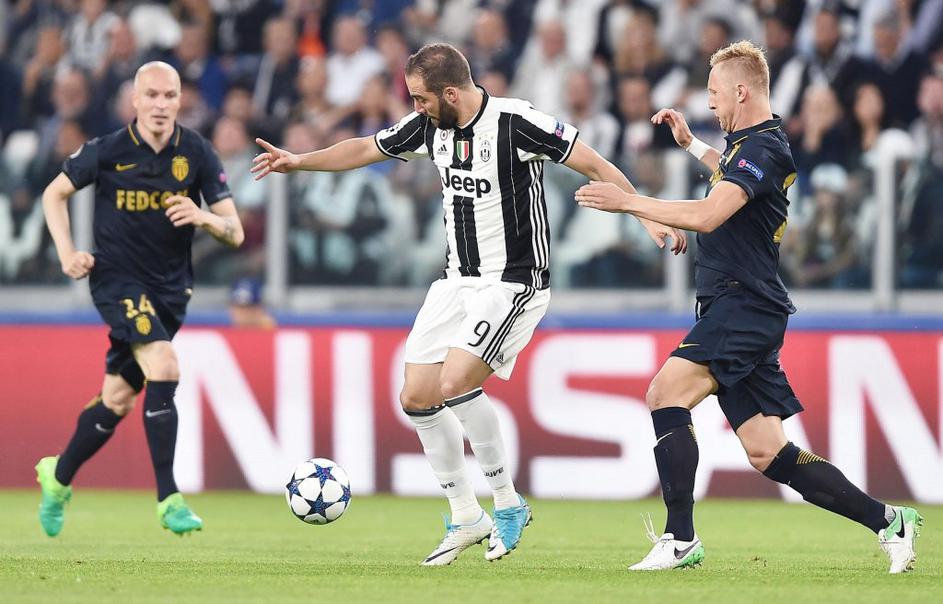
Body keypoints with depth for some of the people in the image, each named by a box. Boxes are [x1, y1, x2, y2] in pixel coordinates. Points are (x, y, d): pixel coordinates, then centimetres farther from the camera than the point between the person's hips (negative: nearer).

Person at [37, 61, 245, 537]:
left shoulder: (197, 154, -6)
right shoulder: (108, 151, -11)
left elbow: (234, 233, -6)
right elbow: (55, 194, 6)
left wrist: (203, 217, -28)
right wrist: (67, 253, -6)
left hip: (170, 287, 4)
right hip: (117, 279, -4)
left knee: (118, 399, 11)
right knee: (164, 368, -25)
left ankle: (57, 477, 35)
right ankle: (169, 500, -23)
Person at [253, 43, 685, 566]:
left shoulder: (515, 123, -19)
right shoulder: (429, 126, 1)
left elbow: (595, 165, -17)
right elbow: (365, 149, 18)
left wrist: (648, 217, -24)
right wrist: (298, 161, 16)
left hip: (515, 282, -8)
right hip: (457, 280, 8)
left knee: (455, 383, -24)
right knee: (417, 398, 3)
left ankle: (508, 503, -6)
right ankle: (466, 519, 17)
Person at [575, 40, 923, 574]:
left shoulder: (763, 147, -14)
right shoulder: (752, 144, 19)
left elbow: (707, 215, -27)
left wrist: (626, 201, -22)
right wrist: (691, 144, 38)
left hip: (745, 305, -10)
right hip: (741, 311, 10)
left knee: (667, 391, -22)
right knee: (767, 453, 7)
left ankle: (681, 540, -24)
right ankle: (887, 520, 12)